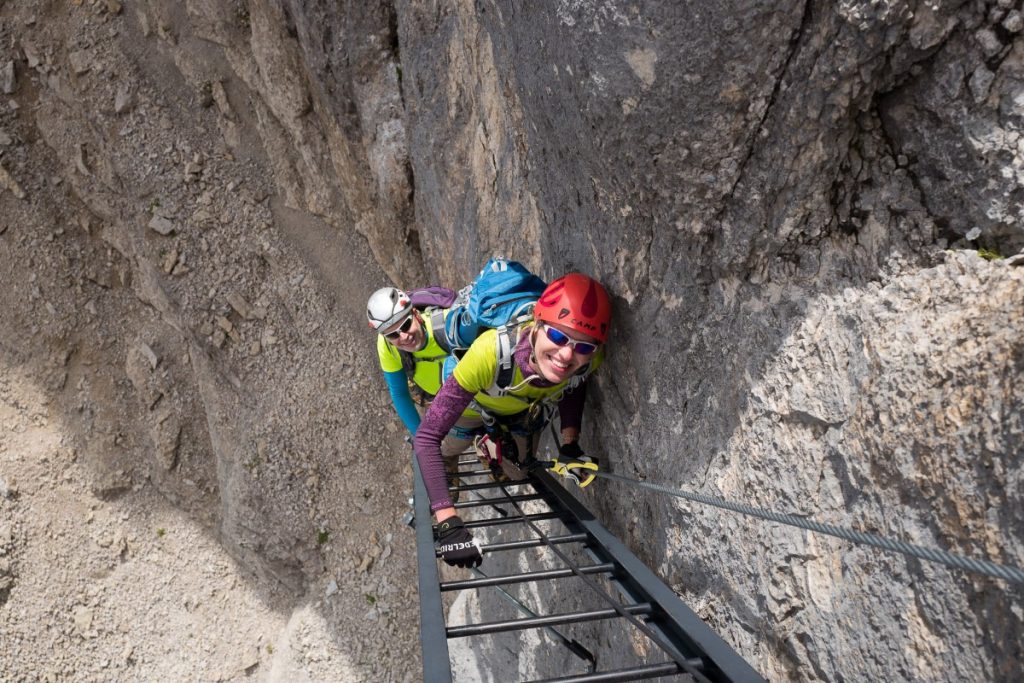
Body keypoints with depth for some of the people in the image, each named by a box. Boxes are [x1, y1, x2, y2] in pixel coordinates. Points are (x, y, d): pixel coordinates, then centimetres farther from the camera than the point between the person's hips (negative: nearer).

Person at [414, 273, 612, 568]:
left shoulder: (590, 360, -39)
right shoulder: (491, 351, -52)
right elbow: (426, 439, -47)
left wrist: (570, 444, -24)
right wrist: (448, 523, -53)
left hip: (528, 410, 3)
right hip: (476, 401, -3)